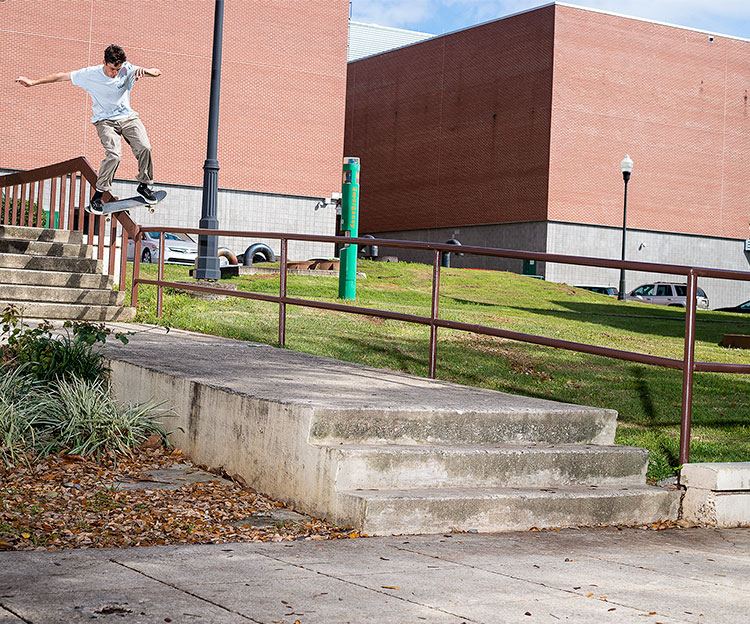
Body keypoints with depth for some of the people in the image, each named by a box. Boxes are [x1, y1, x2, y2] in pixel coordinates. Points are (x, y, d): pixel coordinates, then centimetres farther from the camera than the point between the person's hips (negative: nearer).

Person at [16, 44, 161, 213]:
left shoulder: (127, 70, -9)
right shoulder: (90, 74, -12)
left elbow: (157, 72, -10)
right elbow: (62, 76, -4)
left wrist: (146, 71, -35)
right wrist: (33, 82, -2)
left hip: (128, 117, 3)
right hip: (105, 120, -3)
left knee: (144, 147, -19)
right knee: (114, 154, -27)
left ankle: (144, 185, 6)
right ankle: (98, 194, -12)